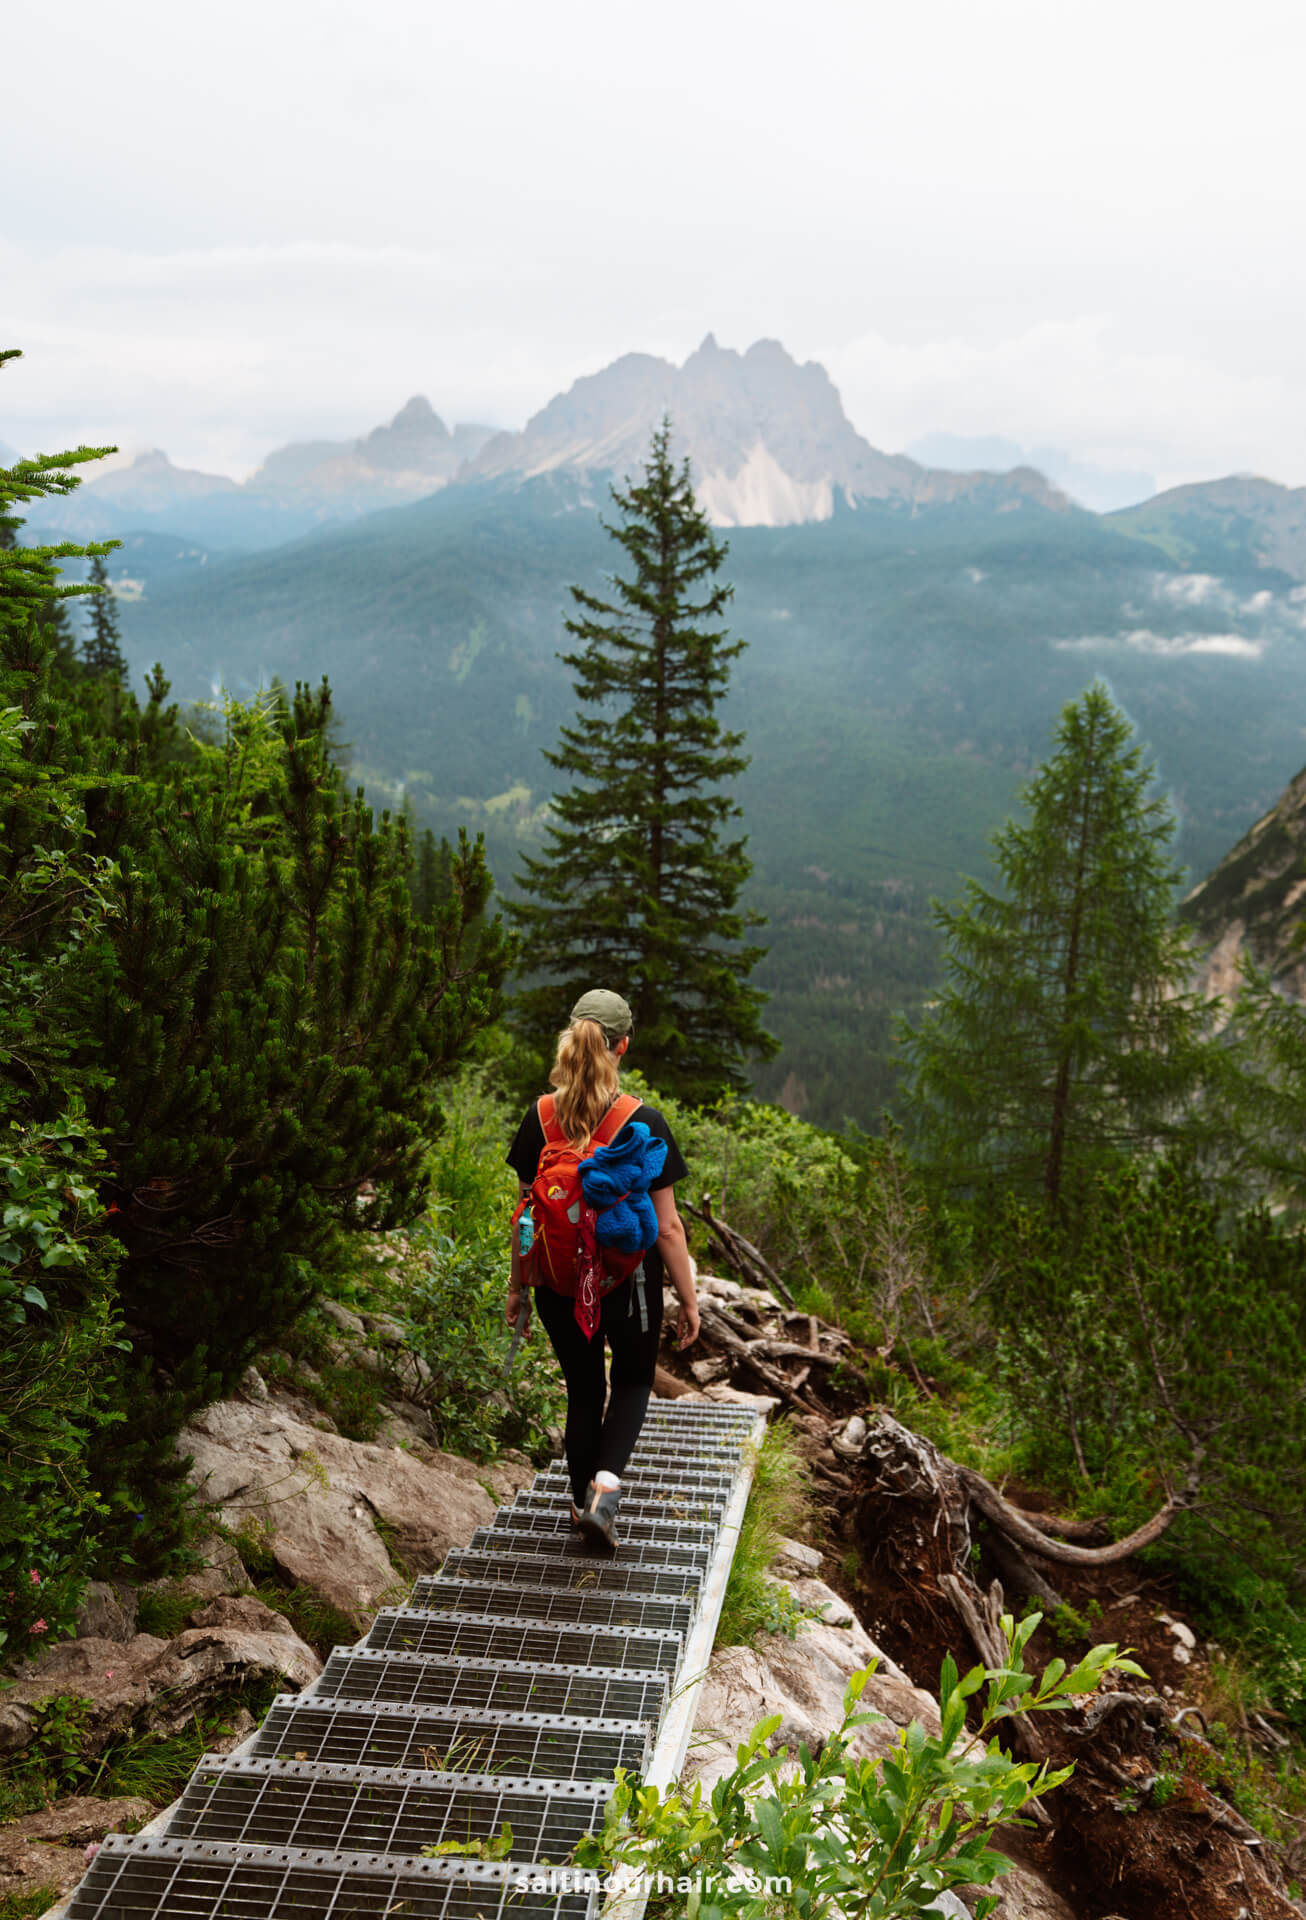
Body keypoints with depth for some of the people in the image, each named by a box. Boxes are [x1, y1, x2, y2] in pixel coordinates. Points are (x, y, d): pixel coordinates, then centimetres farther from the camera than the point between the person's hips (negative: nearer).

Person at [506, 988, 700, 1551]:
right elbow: (667, 1225, -13)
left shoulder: (540, 1119, -7)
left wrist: (518, 1284, 13)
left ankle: (582, 1510, 29)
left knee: (582, 1392, 21)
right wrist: (689, 1299, -3)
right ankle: (604, 1487, 1)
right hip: (629, 1283, -2)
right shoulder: (644, 1124, -16)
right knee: (633, 1381, 21)